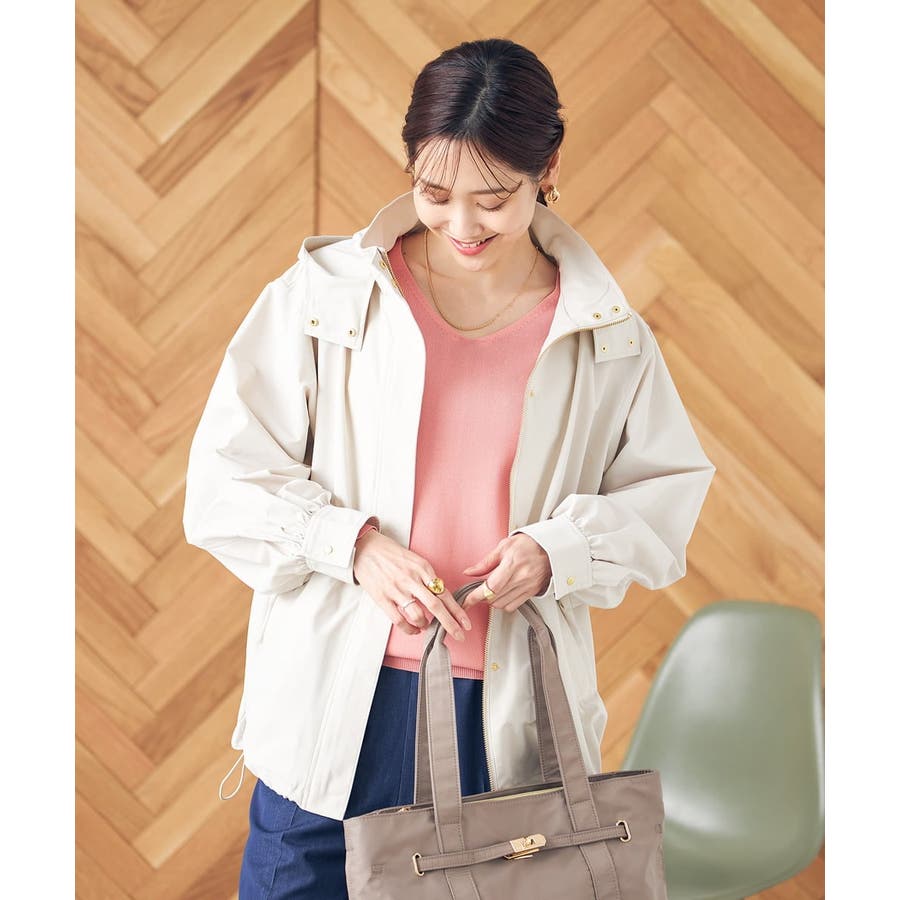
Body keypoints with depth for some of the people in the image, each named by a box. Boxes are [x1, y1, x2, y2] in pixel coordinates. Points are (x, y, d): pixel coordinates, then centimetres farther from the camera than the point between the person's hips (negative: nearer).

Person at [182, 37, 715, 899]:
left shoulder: (607, 335, 2)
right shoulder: (320, 296, -2)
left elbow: (666, 496, 7)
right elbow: (224, 482, 0)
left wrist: (561, 550, -12)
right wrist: (353, 545, -16)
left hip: (514, 723, 1)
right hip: (335, 708, 0)